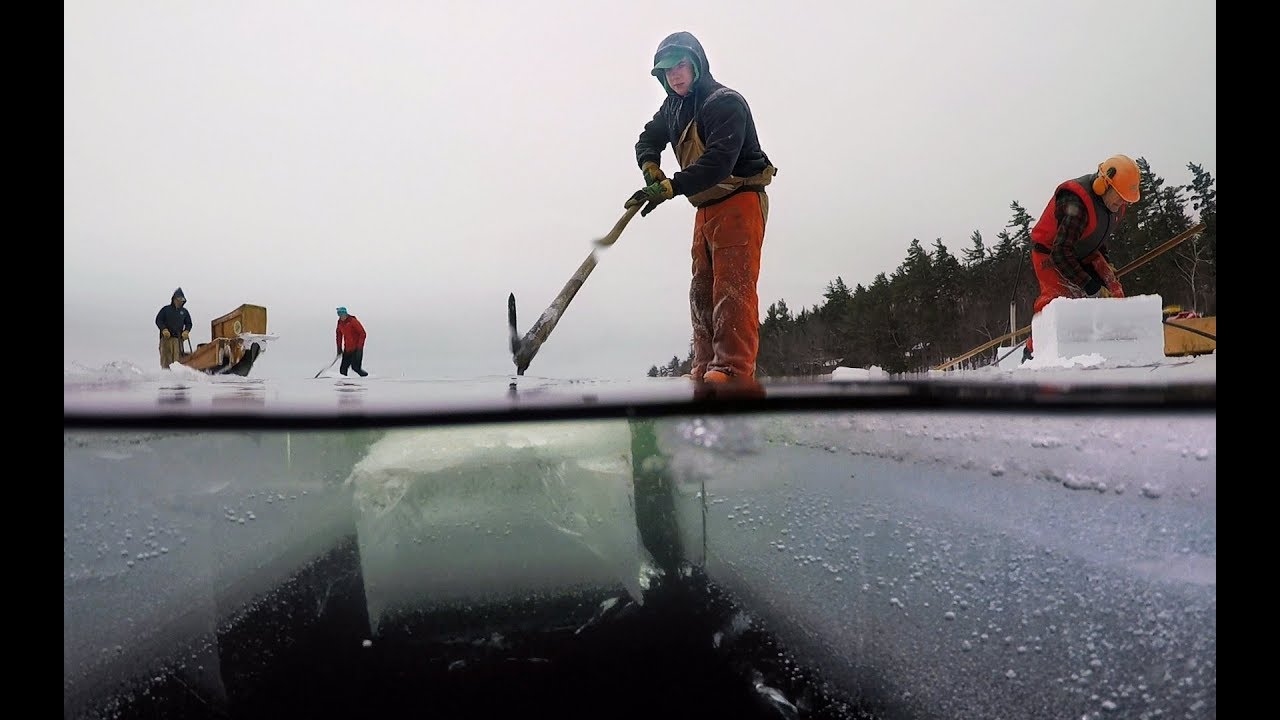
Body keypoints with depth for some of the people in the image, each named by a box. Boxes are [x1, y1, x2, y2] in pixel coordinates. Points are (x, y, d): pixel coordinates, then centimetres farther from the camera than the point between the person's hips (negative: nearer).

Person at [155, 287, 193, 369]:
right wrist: (164, 329, -10)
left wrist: (186, 331, 1)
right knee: (166, 359, -6)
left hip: (178, 338, 2)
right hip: (166, 337, -2)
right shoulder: (166, 309, 9)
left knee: (177, 359, -8)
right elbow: (158, 320, 6)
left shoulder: (184, 311, 17)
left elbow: (188, 323, 20)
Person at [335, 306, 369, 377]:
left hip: (356, 348, -6)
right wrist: (339, 348, 17)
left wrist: (359, 347, -18)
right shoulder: (340, 323, 8)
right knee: (343, 368, 3)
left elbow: (362, 333, -14)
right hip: (347, 349, 6)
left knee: (355, 366, -14)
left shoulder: (353, 321, -12)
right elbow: (339, 335, 22)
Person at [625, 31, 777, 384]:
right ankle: (705, 371, 11)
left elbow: (719, 162, -28)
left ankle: (733, 371, -21)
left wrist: (669, 188, -34)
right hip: (706, 208, 9)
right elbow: (648, 140, 16)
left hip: (739, 200, -9)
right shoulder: (673, 108, 12)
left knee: (733, 286, -17)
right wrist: (651, 167, -7)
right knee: (702, 291, 6)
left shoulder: (725, 102, -15)